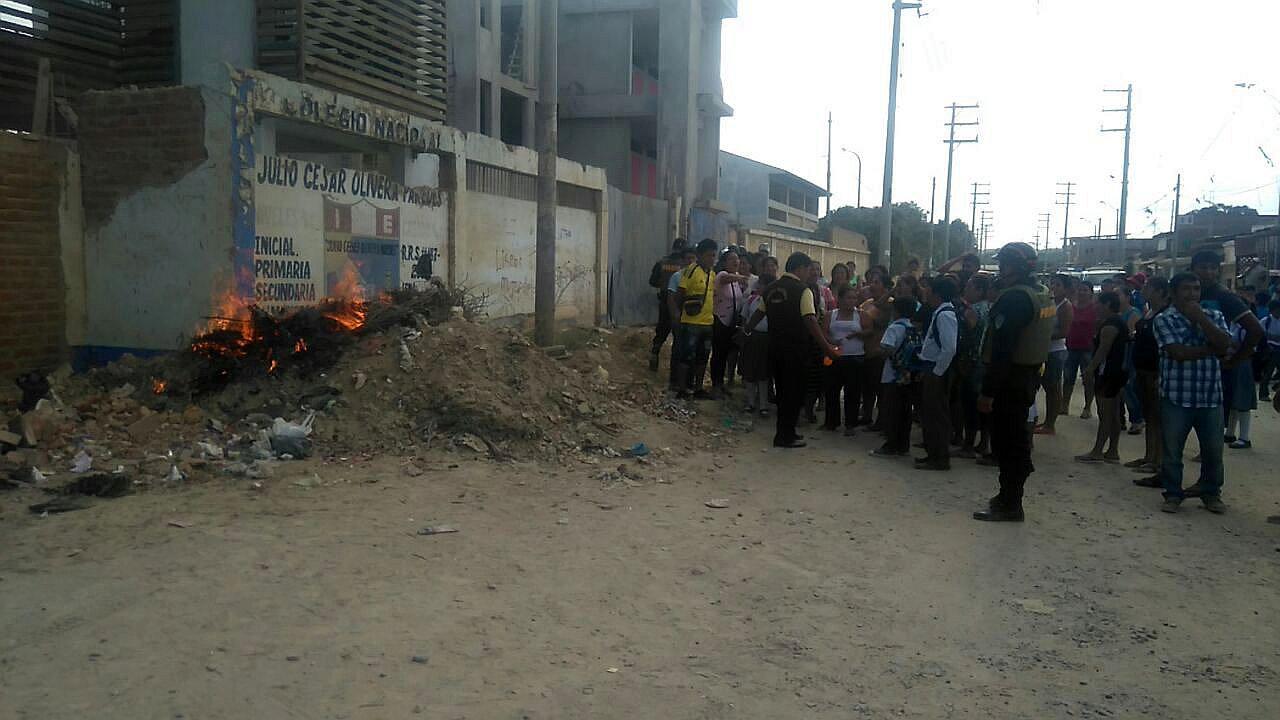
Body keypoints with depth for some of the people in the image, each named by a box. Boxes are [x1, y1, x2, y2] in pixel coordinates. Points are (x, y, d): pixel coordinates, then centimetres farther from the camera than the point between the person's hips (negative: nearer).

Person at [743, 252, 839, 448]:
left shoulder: (771, 289, 7)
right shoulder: (803, 290, -13)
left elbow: (759, 313, 16)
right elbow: (810, 321, -21)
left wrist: (746, 331, 33)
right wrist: (828, 348, -21)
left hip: (775, 346, 7)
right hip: (796, 349, -7)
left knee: (782, 389, 17)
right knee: (794, 391, 3)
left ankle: (784, 431, 26)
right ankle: (785, 436, 6)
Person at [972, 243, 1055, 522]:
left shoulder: (1014, 298, -19)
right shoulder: (1044, 295, 11)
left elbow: (1002, 349, -24)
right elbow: (1039, 338, 16)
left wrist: (988, 391, -22)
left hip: (1011, 380, -10)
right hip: (1031, 375, 10)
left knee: (1006, 441, -3)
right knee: (1017, 437, 18)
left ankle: (1009, 505, 2)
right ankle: (1009, 495, 29)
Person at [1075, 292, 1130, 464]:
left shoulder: (1110, 324, -16)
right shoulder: (1120, 322, 16)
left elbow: (1103, 349, -20)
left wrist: (1091, 368, -15)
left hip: (1108, 372, -10)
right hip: (1119, 371, 10)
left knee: (1105, 414, -8)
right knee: (1114, 414, 11)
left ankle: (1097, 452, -5)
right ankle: (1113, 451, 15)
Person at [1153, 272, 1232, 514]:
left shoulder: (1214, 316, 10)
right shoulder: (1164, 320, -3)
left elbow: (1224, 344, -9)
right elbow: (1179, 352, -15)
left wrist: (1200, 318, -10)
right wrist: (1212, 349, -6)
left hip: (1211, 397, 3)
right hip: (1176, 397, -3)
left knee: (1213, 449, 10)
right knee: (1172, 450, 4)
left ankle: (1211, 493, 28)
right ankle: (1173, 494, 19)